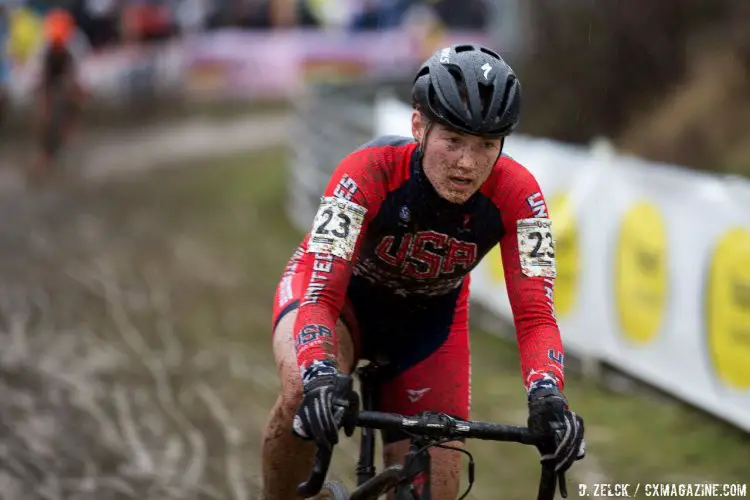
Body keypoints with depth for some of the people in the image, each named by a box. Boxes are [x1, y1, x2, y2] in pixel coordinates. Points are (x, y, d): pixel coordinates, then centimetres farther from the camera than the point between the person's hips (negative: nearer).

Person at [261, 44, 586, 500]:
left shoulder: (516, 195, -30)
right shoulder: (370, 172, -36)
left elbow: (535, 313, -31)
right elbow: (318, 291, -42)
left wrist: (547, 395, -51)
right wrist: (319, 376, -61)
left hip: (429, 319, 3)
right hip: (343, 296, -3)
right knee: (304, 392, -37)